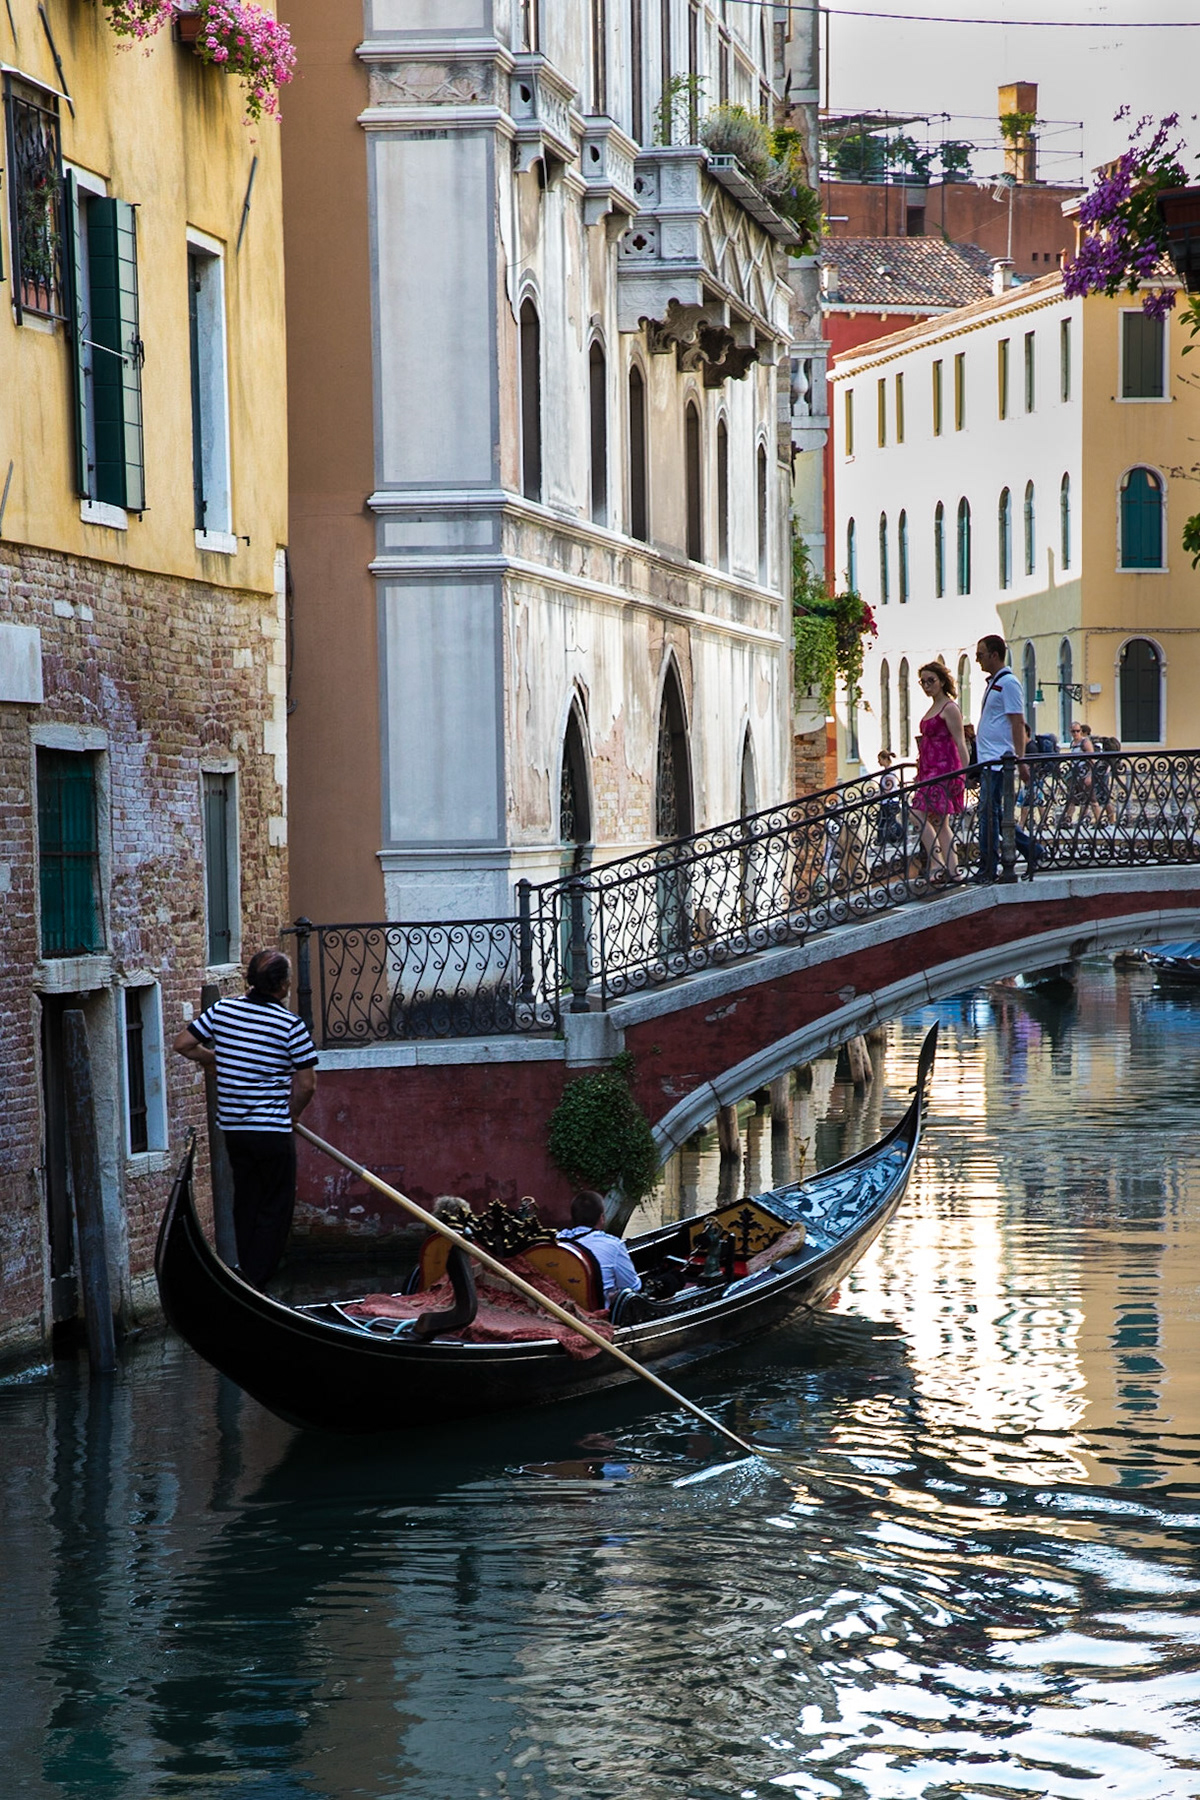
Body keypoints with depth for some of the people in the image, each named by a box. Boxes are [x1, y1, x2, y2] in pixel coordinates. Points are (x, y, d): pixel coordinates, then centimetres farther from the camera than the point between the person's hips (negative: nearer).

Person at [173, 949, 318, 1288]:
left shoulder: (222, 1009, 0)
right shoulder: (291, 1025, -13)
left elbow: (183, 1044, 7)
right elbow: (306, 1084, -11)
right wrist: (289, 1115, 6)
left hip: (233, 1128, 6)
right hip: (272, 1131, -5)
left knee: (246, 1205, 17)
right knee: (275, 1209, 4)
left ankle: (246, 1277, 22)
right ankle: (254, 1282, -2)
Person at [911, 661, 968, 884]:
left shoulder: (949, 708, -8)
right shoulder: (932, 709, 19)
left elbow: (960, 743, -12)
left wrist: (966, 774, -17)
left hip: (944, 769, -10)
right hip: (930, 770, 10)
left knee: (920, 814, -17)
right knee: (940, 822, 7)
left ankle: (937, 865, -18)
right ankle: (952, 871, 7)